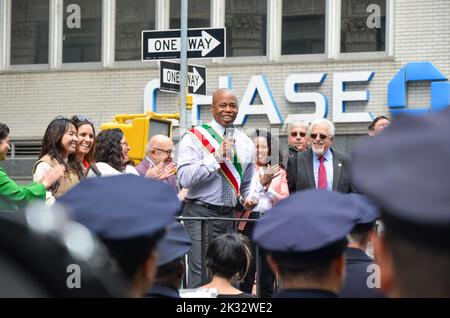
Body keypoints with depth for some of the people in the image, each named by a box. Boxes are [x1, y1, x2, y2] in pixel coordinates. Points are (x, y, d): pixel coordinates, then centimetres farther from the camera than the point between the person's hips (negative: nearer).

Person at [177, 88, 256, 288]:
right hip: (200, 213, -6)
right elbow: (185, 178, -16)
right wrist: (216, 157, -21)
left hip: (230, 216, 6)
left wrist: (248, 198, 4)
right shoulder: (194, 138, -4)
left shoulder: (245, 143, 13)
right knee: (200, 277, -12)